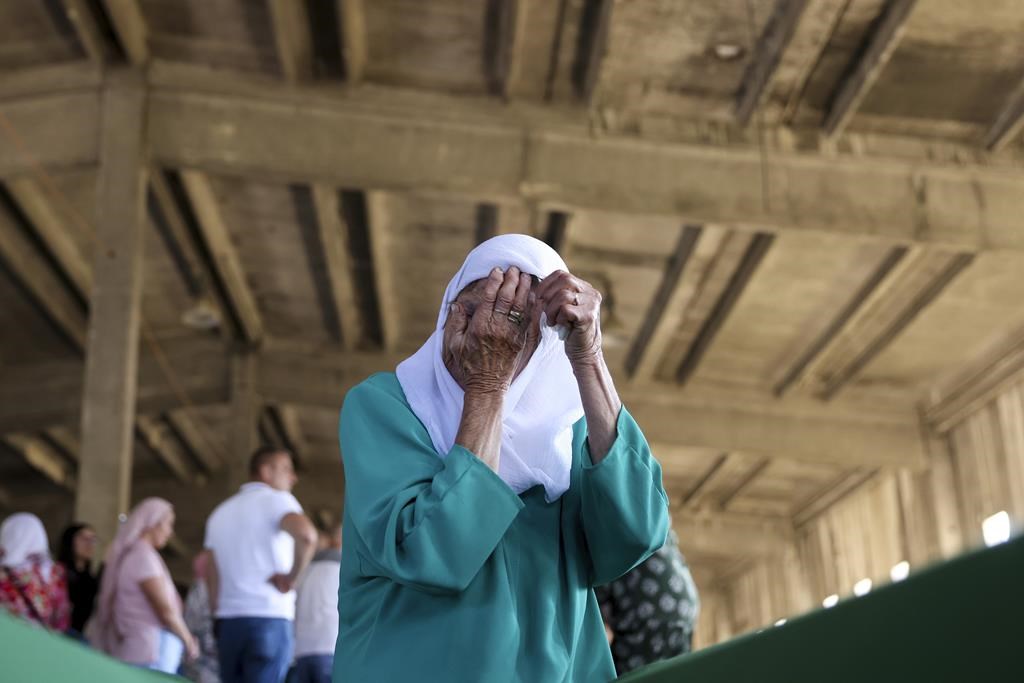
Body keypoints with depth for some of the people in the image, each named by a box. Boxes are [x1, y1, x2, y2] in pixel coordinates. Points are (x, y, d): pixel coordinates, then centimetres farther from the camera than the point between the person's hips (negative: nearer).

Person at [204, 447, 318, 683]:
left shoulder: (221, 512, 20)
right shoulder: (276, 499, -2)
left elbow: (214, 582, 18)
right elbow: (307, 535, -25)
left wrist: (221, 632, 19)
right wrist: (291, 578, -11)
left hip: (229, 621, 7)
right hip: (269, 620, -6)